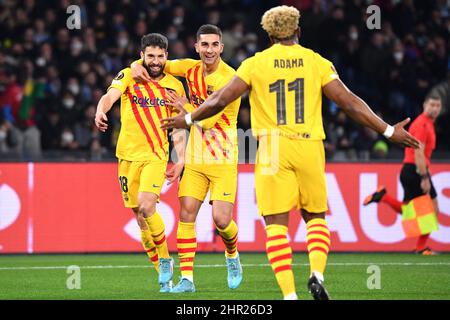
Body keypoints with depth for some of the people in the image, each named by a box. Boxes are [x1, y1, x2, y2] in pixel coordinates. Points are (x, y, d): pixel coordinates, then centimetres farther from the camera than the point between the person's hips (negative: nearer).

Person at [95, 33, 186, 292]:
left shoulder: (175, 86, 6)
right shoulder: (128, 76, 2)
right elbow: (110, 96, -16)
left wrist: (181, 159, 2)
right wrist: (101, 112, -38)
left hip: (156, 154, -2)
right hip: (128, 154, 2)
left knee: (146, 206, -22)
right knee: (140, 215, 5)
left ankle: (165, 259, -3)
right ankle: (163, 269, 18)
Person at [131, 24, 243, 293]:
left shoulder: (230, 79, -14)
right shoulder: (191, 68, 4)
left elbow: (207, 120, -18)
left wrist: (185, 106, -6)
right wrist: (137, 65, -2)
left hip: (223, 160, -5)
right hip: (195, 158, 5)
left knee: (221, 219, -10)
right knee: (186, 214, -6)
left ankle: (233, 256, 23)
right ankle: (187, 279, -2)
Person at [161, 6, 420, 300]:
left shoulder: (255, 64, 3)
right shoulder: (318, 63, 5)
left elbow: (220, 101, 1)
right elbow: (349, 102, 1)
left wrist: (188, 119, 18)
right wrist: (388, 131, 8)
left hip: (273, 148, -1)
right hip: (309, 146, 1)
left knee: (276, 223, 0)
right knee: (315, 216, 17)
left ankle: (289, 292, -11)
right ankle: (317, 273, -6)